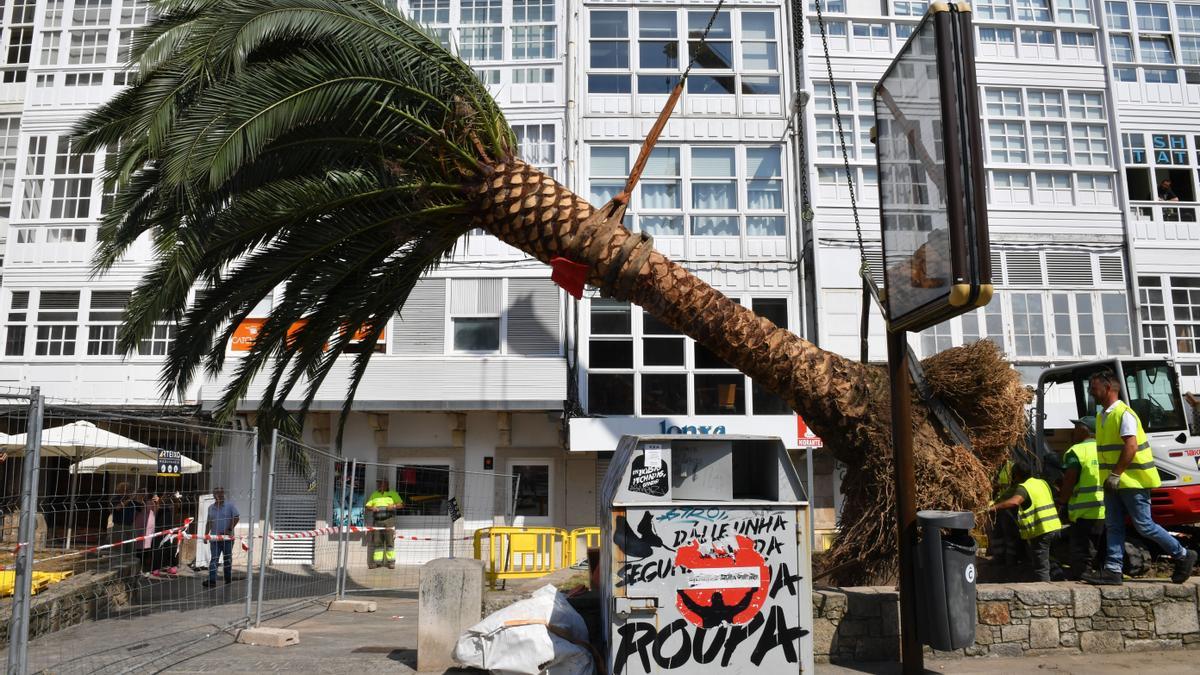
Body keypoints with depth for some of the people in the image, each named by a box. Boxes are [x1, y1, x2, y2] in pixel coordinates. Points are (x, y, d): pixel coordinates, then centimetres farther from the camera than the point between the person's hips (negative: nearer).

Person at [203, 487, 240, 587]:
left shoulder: (230, 505, -2)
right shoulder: (211, 507, 9)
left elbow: (236, 517, -8)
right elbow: (208, 522, 16)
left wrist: (229, 530, -13)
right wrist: (206, 535, 10)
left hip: (227, 537, -2)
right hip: (214, 538, 2)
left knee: (228, 558, 8)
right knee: (213, 559, -5)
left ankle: (228, 579, 20)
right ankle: (212, 580, -10)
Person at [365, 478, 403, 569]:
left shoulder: (392, 494, 12)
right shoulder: (374, 495, 21)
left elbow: (401, 504, 6)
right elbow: (368, 506, 15)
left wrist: (394, 506, -13)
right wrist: (372, 508, -7)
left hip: (388, 520, -3)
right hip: (377, 521, 3)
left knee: (390, 541, -7)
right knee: (377, 542, 1)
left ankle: (391, 561, -6)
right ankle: (377, 561, 6)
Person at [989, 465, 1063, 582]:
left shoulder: (1023, 488, -14)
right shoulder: (1043, 482, 14)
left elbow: (1014, 501, -34)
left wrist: (994, 507, -37)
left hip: (1040, 530, -9)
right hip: (1053, 526, 9)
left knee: (1040, 567, -3)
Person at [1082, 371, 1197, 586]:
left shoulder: (1124, 413, -14)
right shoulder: (1102, 417, 15)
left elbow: (1131, 446, -22)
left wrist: (1116, 474, -23)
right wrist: (1108, 476, 16)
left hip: (1133, 481, -9)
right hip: (1114, 483, 9)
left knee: (1144, 525, -3)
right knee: (1114, 527, 4)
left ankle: (1183, 556, 16)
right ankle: (1112, 570, 4)